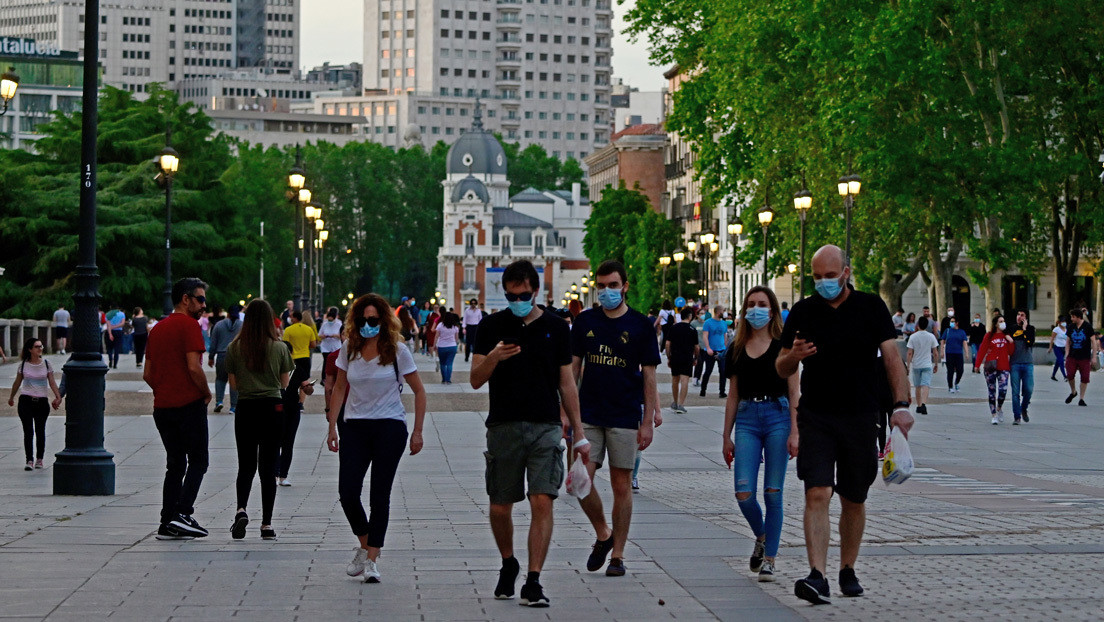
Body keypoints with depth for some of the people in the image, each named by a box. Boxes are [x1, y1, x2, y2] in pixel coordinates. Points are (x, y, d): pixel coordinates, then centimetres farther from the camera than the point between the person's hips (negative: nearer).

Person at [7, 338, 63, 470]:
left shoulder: (46, 364, 3)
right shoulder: (23, 365, 2)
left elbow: (52, 382, 2)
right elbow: (17, 383, 14)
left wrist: (58, 396, -10)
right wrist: (11, 397, 22)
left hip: (42, 401, 1)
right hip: (26, 401, -1)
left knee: (40, 431, 6)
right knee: (28, 431, -7)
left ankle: (39, 459, 19)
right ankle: (29, 460, -8)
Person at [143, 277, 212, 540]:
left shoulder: (157, 329, 15)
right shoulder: (189, 325, -10)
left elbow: (147, 374, 15)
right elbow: (194, 367, -19)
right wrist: (207, 393, -5)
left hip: (162, 407, 7)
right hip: (189, 404, -7)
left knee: (175, 464, 12)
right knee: (197, 461, 2)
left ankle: (167, 523, 7)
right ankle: (182, 514, -11)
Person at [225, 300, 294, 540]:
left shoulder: (234, 348, -3)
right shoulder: (279, 348, -5)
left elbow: (233, 385, 2)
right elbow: (284, 383, 3)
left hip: (245, 409, 1)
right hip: (272, 408, -1)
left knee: (246, 466, 10)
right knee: (268, 468, 5)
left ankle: (241, 509, -15)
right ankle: (266, 524, 4)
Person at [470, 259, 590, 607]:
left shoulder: (556, 327, 7)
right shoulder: (492, 326, 5)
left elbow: (566, 383, 12)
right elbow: (476, 380, 2)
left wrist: (579, 433, 10)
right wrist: (493, 357, -19)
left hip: (546, 426, 0)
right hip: (503, 426, 0)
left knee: (542, 502, -12)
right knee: (500, 507, 6)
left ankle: (533, 583, -10)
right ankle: (508, 565, 32)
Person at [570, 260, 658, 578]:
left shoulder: (641, 325, 0)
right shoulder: (584, 322, 6)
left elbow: (649, 375, 1)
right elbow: (573, 367, 11)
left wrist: (648, 421, -3)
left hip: (625, 417, -2)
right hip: (588, 415, 2)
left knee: (621, 485, 2)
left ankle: (617, 554, 13)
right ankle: (602, 534, 17)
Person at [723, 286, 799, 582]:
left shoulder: (783, 346, 2)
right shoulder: (737, 349, 12)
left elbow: (793, 393, 0)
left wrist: (794, 433, -8)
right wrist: (726, 436, 13)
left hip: (777, 416, -3)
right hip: (746, 419, 3)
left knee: (773, 493, -1)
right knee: (744, 493, -7)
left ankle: (769, 558, 9)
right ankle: (761, 537, 22)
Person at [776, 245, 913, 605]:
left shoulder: (871, 308, 3)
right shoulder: (803, 312, 5)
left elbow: (892, 357, -3)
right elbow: (782, 369, 10)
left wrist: (901, 405, -15)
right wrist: (793, 355, -14)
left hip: (860, 417, 0)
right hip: (815, 418, 0)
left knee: (854, 500, 10)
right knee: (817, 495, -14)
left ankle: (847, 570, 26)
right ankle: (818, 577, -21)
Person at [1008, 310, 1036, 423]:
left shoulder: (1030, 329, 7)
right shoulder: (1012, 328, 9)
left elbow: (1031, 343, -10)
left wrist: (1024, 330, -8)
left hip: (1028, 363, 0)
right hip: (1015, 363, 0)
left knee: (1029, 389, -6)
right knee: (1015, 392, -3)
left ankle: (1024, 409, 22)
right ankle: (1017, 416, 3)